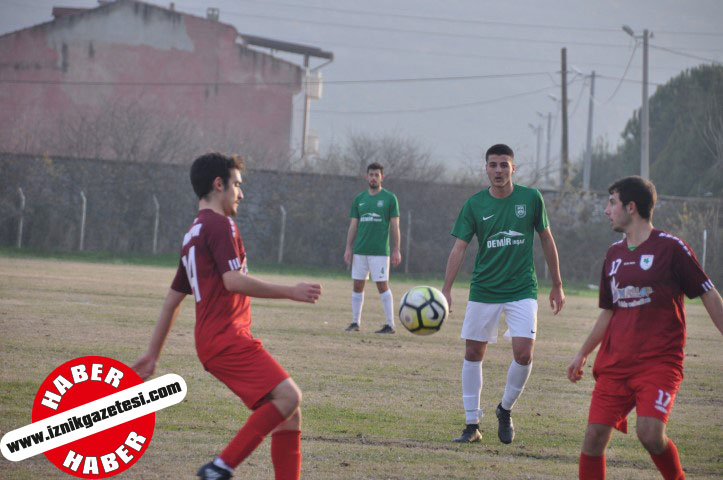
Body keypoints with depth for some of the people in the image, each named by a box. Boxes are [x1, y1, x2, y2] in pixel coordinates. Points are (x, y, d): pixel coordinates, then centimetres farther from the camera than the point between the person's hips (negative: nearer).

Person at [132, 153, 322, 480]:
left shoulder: (193, 234, 25)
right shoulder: (219, 225, -5)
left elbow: (172, 300, 27)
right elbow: (234, 281, -19)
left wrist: (152, 354, 29)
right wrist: (290, 292, -13)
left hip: (212, 342, 10)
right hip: (227, 338, -10)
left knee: (288, 414, 4)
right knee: (288, 395, -21)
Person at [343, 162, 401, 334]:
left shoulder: (389, 198, 0)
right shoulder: (359, 199, 11)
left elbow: (395, 226, -1)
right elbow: (353, 226, 12)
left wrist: (396, 250, -6)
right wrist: (348, 248, 5)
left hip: (380, 251, -4)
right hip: (360, 251, 4)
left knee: (382, 286, -6)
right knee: (357, 285, 5)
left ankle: (390, 324, -3)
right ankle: (355, 322, 12)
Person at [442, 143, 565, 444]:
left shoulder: (531, 198, -2)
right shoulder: (475, 204, -2)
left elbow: (546, 239, 8)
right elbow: (459, 248, -5)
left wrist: (557, 285, 10)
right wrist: (446, 290, -16)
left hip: (522, 291, -1)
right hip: (483, 291, 1)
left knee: (523, 354, -13)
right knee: (473, 354, 2)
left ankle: (505, 410, 12)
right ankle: (472, 425, 13)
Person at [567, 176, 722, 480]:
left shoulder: (670, 248, -5)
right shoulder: (614, 254, 14)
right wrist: (583, 354, 25)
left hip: (659, 361, -6)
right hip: (615, 364, 6)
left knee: (650, 434, -23)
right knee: (595, 435, -6)